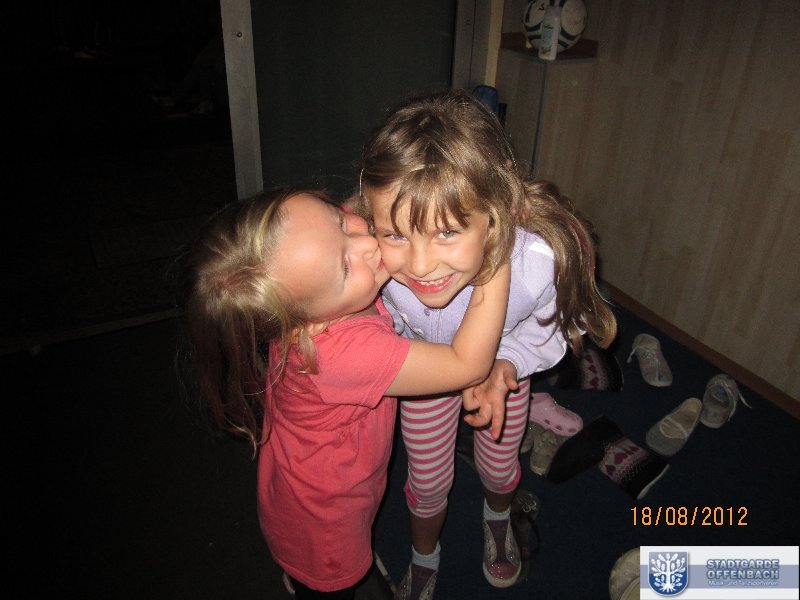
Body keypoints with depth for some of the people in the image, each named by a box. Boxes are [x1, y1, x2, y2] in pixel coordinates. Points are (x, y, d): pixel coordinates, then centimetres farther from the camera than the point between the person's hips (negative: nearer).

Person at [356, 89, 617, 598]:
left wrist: (507, 362, -34)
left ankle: (498, 517, 65)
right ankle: (424, 558, 56)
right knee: (429, 480, 19)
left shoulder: (542, 262, -43)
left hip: (504, 364, 1)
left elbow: (546, 335, -17)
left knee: (499, 468, 25)